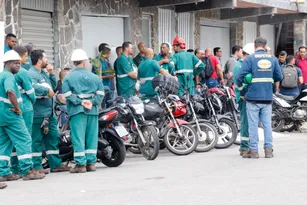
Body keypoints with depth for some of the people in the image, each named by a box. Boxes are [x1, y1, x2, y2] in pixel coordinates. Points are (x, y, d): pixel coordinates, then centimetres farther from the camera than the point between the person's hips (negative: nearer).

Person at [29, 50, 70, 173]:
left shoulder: (44, 72, 17)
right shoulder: (32, 73, -14)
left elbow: (53, 86, 23)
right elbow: (33, 87, -33)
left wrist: (51, 73, 10)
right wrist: (47, 91, -20)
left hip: (49, 113, 10)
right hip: (38, 113, -10)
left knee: (53, 137, 13)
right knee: (36, 140, -3)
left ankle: (55, 164, 21)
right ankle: (36, 166, 3)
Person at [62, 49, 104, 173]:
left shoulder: (68, 77, 0)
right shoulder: (94, 77, 9)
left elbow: (67, 94, -10)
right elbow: (100, 93, 1)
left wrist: (80, 102, -9)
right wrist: (92, 102, -5)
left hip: (77, 110, -3)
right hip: (92, 110, 3)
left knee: (78, 136, -2)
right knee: (91, 136, 9)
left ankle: (81, 164, -3)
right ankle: (91, 162, 12)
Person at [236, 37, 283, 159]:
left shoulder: (250, 59, -4)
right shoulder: (273, 58, 6)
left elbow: (240, 76, -10)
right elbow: (279, 77, 9)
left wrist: (242, 92, 3)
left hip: (253, 97, -3)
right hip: (268, 98, 3)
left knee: (253, 124, 2)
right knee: (267, 123, 9)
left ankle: (253, 150, 4)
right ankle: (268, 150, 11)